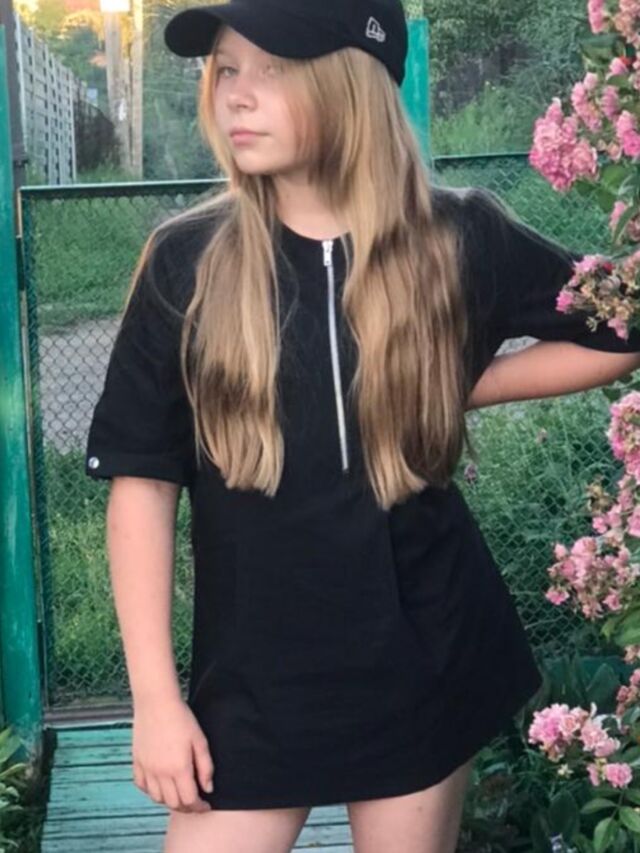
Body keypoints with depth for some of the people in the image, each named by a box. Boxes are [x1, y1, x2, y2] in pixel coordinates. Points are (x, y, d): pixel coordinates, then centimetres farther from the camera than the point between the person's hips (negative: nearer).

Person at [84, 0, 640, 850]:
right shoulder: (187, 260, -7)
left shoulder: (460, 242, -6)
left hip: (424, 661, 1)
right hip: (253, 679, 0)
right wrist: (155, 693, -7)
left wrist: (467, 387, -3)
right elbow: (141, 480, -5)